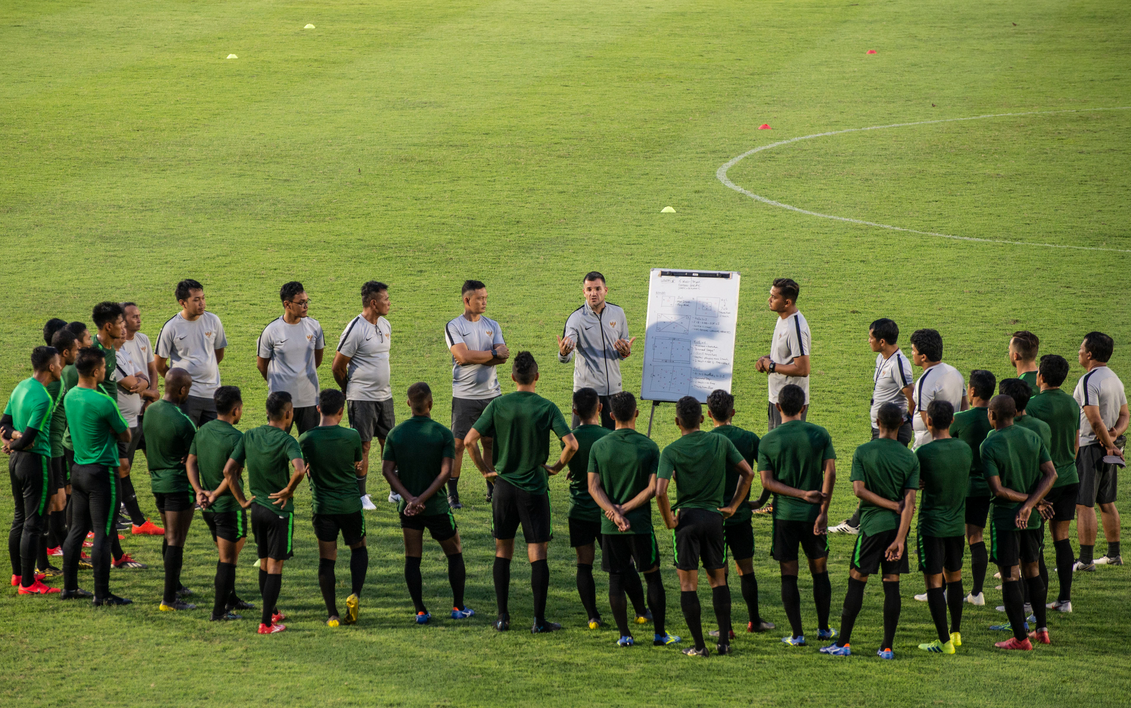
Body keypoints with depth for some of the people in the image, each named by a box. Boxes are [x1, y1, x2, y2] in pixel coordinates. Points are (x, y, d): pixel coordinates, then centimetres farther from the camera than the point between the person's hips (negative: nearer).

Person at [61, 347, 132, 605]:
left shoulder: (70, 396, 4)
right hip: (102, 472, -8)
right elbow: (126, 436, -8)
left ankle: (69, 587, 21)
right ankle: (102, 594, -1)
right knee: (102, 534, -3)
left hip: (78, 469, 8)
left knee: (77, 530, 15)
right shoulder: (103, 402, -20)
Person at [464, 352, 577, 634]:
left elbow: (469, 440, -6)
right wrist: (557, 467, 2)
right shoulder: (546, 407, -7)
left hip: (504, 485, 2)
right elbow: (571, 443, -15)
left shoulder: (498, 405, -2)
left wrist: (486, 470, 6)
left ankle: (503, 616, 12)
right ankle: (539, 619, 0)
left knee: (503, 551, 13)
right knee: (537, 554, 2)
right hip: (535, 488, -2)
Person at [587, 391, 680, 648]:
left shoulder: (599, 446, -1)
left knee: (616, 579, 8)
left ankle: (624, 635, 7)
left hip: (609, 526, 2)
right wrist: (624, 509, -9)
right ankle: (660, 633, 12)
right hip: (640, 523, -1)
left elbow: (594, 487, -6)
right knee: (653, 576, 11)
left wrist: (614, 512, -12)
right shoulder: (649, 447, -6)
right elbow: (652, 488, -11)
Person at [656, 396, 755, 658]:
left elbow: (660, 492, -19)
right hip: (714, 517, 3)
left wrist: (668, 519, -4)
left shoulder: (671, 451, -8)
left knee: (688, 584, 4)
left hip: (687, 518, -3)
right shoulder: (720, 442, 0)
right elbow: (747, 473, 2)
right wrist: (733, 505, 9)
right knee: (718, 579, 15)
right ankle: (724, 641, 11)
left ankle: (699, 645, 3)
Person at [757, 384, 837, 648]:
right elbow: (830, 472, -8)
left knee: (789, 574, 5)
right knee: (820, 571, 15)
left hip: (784, 515, -1)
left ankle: (797, 634, 4)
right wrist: (823, 511, -8)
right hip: (813, 514, 1)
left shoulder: (767, 441, -3)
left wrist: (802, 494, -11)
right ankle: (823, 628, 22)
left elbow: (767, 481, -9)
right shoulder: (820, 435, -2)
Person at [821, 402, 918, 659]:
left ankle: (843, 643, 3)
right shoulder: (910, 458, 0)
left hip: (872, 524, -2)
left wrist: (893, 505, -4)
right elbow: (909, 502, -6)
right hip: (897, 526, 2)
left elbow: (859, 490, -10)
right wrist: (900, 539, -9)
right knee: (891, 584, 4)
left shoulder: (863, 452, -4)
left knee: (857, 580, 4)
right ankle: (887, 647, 4)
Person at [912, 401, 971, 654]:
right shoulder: (965, 450, 0)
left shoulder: (924, 453, -17)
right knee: (954, 577, 20)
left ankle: (944, 642, -4)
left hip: (931, 526, -6)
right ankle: (955, 632, 32)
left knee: (934, 583, -2)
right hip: (957, 524, 6)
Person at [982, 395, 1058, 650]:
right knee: (1031, 569, 19)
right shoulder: (1032, 437, 2)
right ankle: (1042, 629, 24)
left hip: (1005, 519, -6)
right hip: (1032, 519, 6)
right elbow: (1051, 474, -5)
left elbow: (998, 490, -19)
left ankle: (1020, 638, 1)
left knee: (1010, 576, 0)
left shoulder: (990, 445, -14)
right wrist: (1031, 503, -13)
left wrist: (1030, 501, -9)